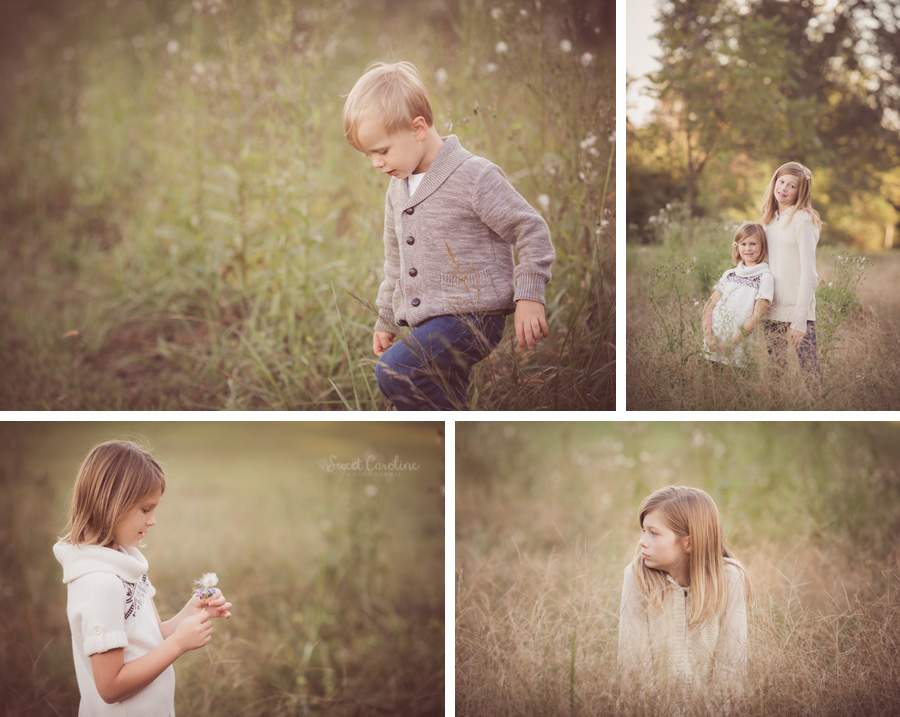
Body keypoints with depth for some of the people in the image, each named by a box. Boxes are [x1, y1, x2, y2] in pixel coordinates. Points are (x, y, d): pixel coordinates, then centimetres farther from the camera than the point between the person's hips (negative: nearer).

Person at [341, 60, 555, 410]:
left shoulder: (473, 177, -12)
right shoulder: (397, 188, 14)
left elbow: (531, 230, -8)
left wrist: (529, 297, -14)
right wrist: (385, 321, 29)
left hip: (471, 316, -8)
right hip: (430, 325, 8)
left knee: (394, 370, -25)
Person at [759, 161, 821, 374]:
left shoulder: (803, 219, -8)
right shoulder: (771, 218, 13)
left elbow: (808, 273, -12)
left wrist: (800, 320, -17)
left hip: (797, 308, -7)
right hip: (772, 309, 7)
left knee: (809, 370, -9)